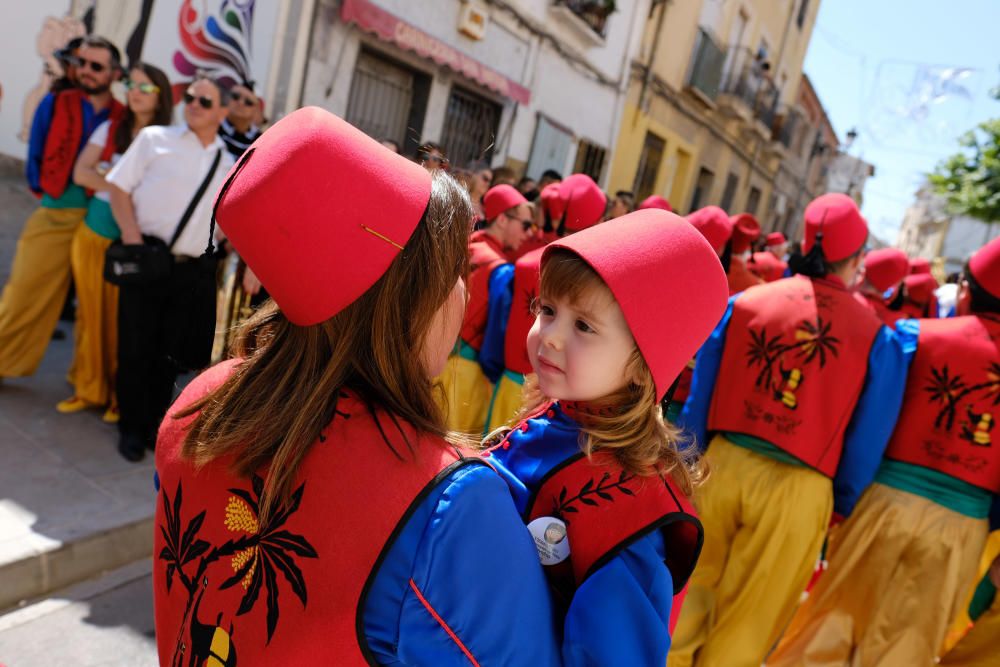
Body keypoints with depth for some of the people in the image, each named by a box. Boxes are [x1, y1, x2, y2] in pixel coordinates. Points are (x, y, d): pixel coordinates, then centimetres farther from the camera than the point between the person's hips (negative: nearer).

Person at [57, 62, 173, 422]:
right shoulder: (110, 129, 7)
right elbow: (81, 173, -2)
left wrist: (106, 175, -11)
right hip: (93, 233, 4)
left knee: (122, 319, 0)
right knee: (90, 313, 9)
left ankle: (121, 395, 13)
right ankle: (87, 389, 21)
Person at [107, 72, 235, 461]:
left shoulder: (228, 164, 14)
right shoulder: (155, 138, 5)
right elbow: (119, 186, 2)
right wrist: (131, 234, -11)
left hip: (192, 270, 2)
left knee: (171, 353, 7)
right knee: (136, 348, 3)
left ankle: (155, 426, 24)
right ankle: (132, 429, 18)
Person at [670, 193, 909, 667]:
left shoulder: (744, 302, -4)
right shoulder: (878, 338, -7)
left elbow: (700, 398, 1)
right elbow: (865, 446, -1)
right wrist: (841, 507, 14)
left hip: (722, 465, 2)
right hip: (797, 489, -1)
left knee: (693, 596, 22)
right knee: (743, 628, 16)